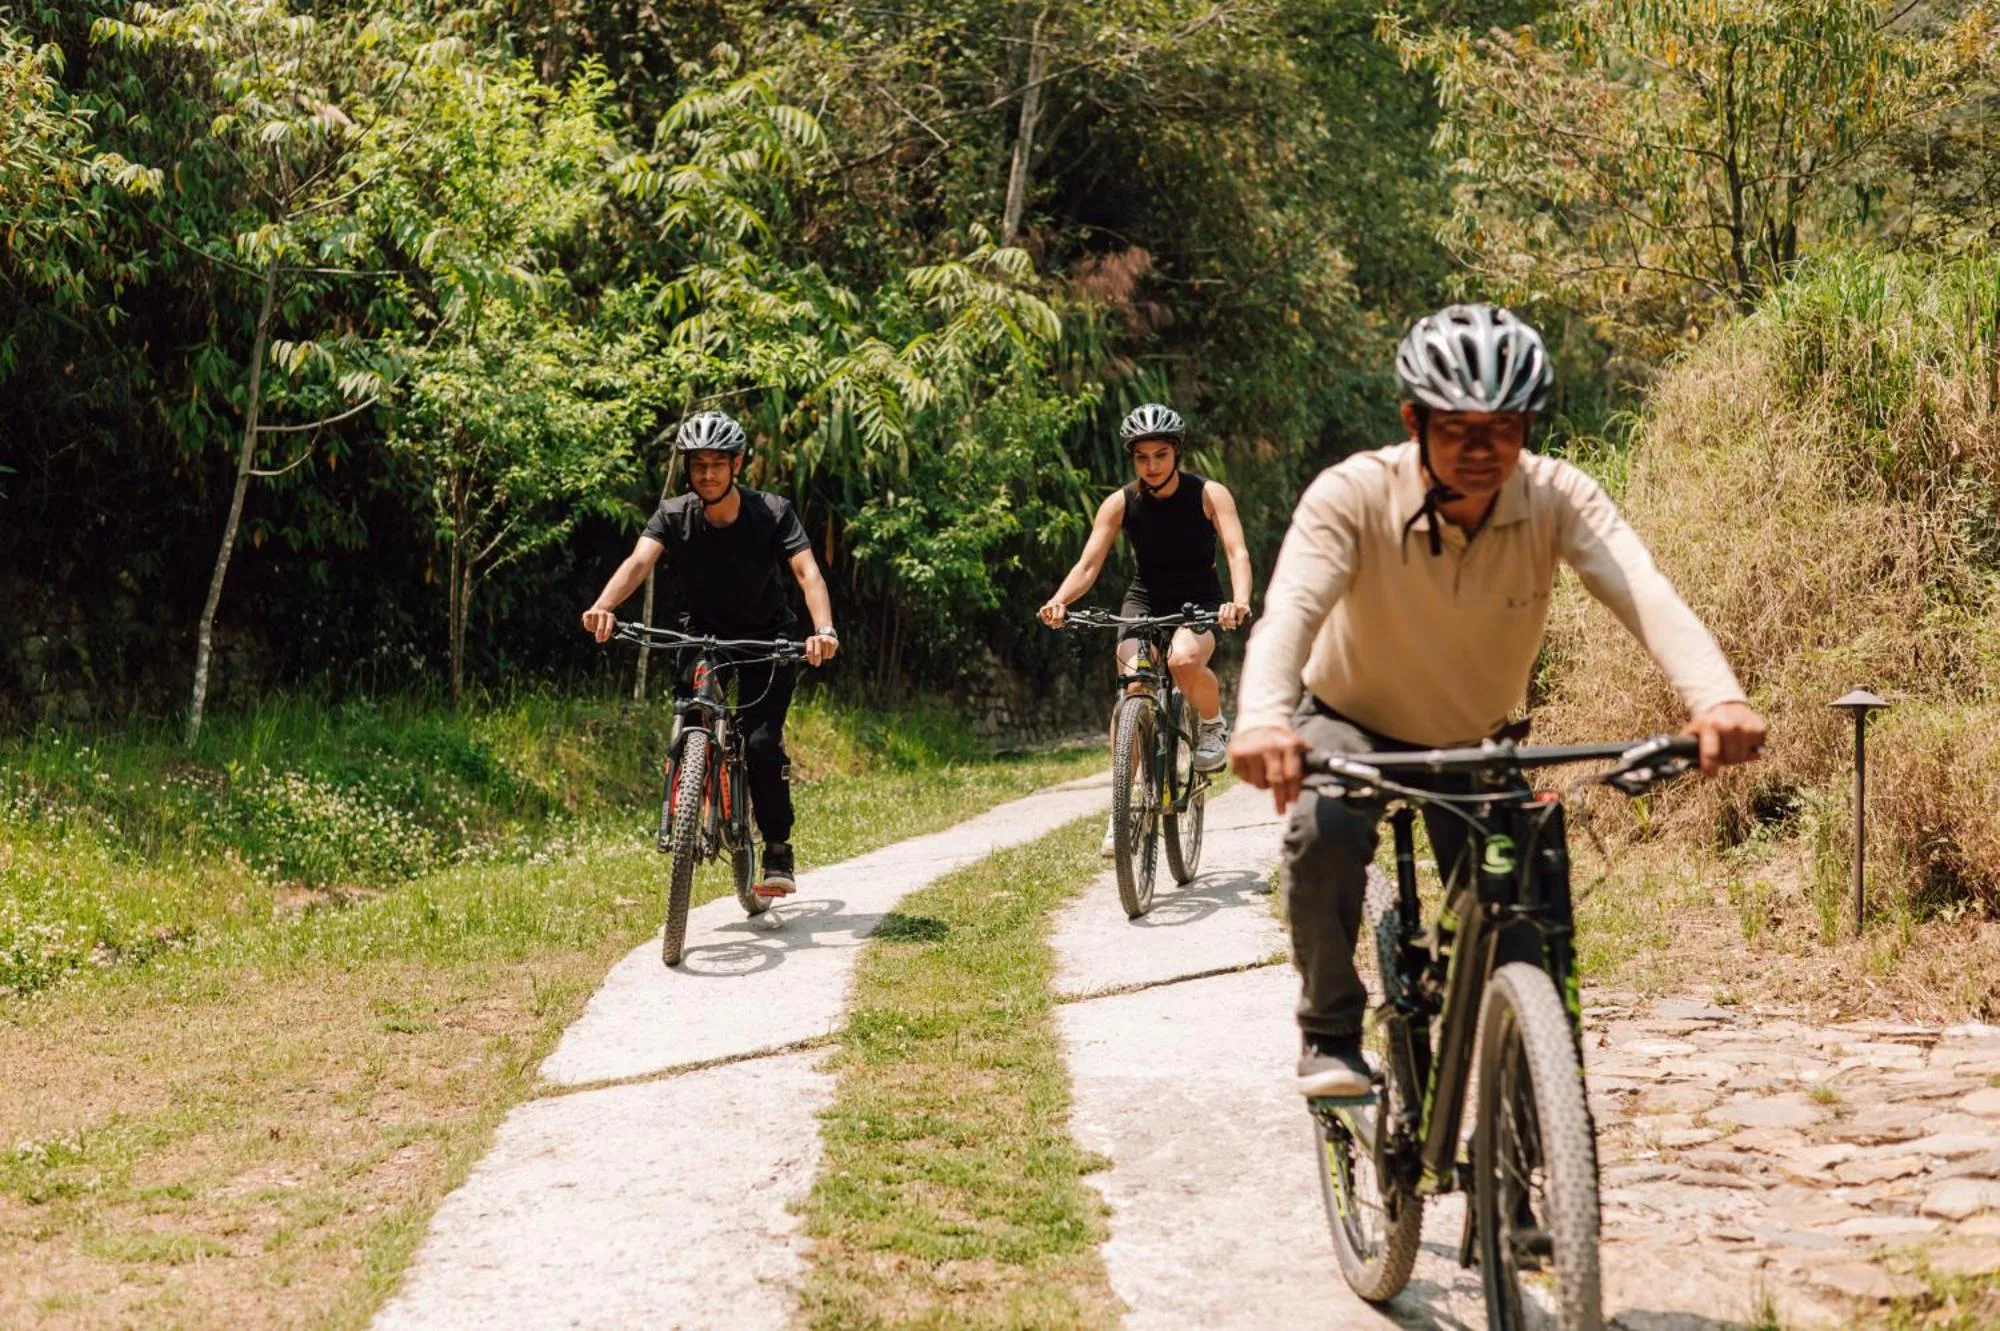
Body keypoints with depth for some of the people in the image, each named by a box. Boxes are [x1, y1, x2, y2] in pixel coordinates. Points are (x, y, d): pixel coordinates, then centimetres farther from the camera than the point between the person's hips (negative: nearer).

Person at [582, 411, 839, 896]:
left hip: (767, 639, -2)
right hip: (704, 636, 3)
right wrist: (603, 607, -52)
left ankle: (779, 853, -6)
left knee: (761, 743, -19)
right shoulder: (673, 515, -15)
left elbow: (807, 571, -31)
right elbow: (639, 561, -31)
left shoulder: (773, 513, -19)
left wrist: (823, 629, -51)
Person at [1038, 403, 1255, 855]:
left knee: (1184, 660, -36)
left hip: (1199, 604, -2)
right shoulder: (1120, 504, -6)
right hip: (1143, 603, 2)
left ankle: (1213, 723, -3)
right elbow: (1088, 564, -12)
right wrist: (1058, 601, -33)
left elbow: (1237, 551, -21)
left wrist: (1240, 600, -42)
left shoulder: (1209, 495, -11)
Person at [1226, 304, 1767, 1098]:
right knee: (1326, 827, -33)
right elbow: (1290, 608, -44)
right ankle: (1330, 1032, -11)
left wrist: (1715, 698, -59)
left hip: (1476, 740, 2)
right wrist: (1262, 720, -65)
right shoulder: (1352, 495, -29)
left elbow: (1645, 594, -39)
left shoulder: (1558, 499, -24)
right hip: (1352, 720, -2)